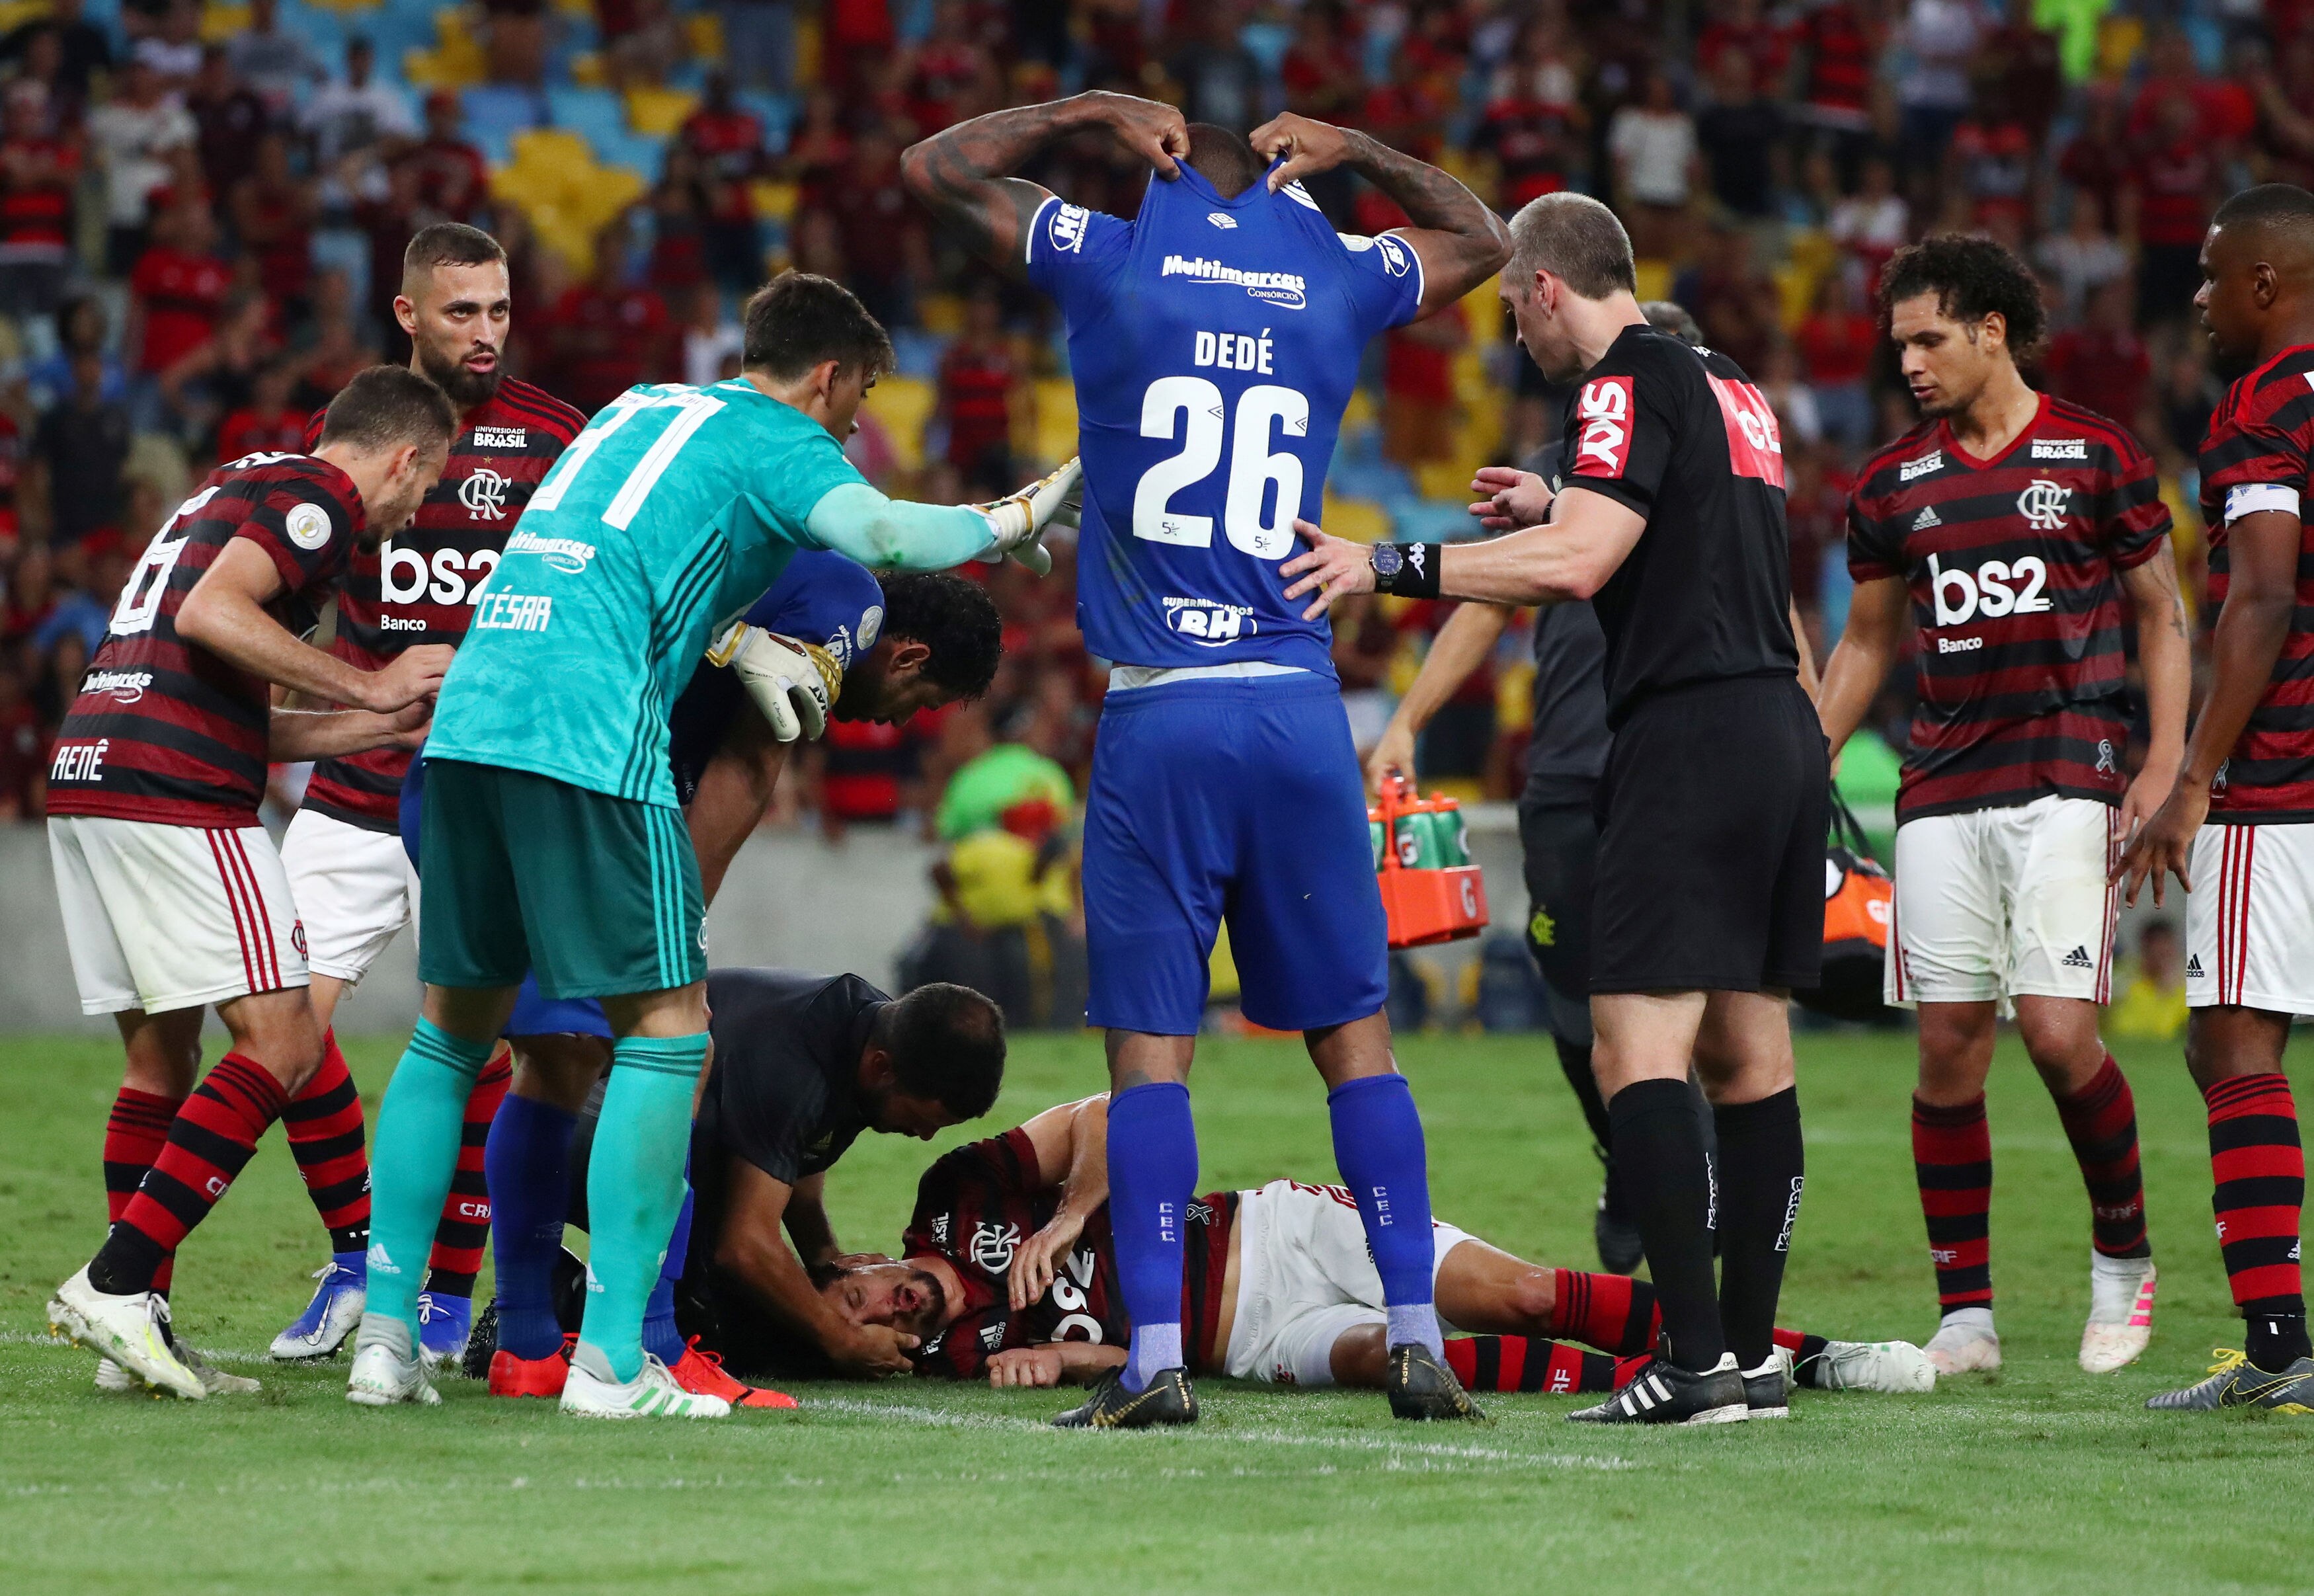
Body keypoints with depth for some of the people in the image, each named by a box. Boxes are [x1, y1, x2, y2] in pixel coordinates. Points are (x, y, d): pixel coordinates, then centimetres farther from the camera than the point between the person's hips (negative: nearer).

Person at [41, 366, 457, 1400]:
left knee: (161, 1058, 14)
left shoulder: (239, 490, 28)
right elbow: (211, 616, -18)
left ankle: (135, 1325, 9)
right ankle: (116, 1284, -14)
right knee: (282, 1046, -8)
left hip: (86, 775, 10)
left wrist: (391, 722, 32)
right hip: (172, 798, -10)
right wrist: (368, 686, -11)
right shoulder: (318, 498, -1)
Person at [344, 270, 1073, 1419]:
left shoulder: (640, 409, 28)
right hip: (591, 730, -7)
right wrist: (1007, 523, 5)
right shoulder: (778, 442, 5)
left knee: (454, 1029, 15)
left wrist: (743, 644, 26)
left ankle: (383, 1334, 12)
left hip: (468, 714, 7)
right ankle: (611, 1360, -6)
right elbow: (883, 535, -12)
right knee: (667, 1029, -1)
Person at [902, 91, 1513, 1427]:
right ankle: (1418, 1341, 4)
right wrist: (1353, 151, 25)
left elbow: (937, 165, 15)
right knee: (1355, 1034, 7)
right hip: (1299, 712, 2)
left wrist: (1099, 112, 19)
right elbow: (1482, 238, 29)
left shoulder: (1114, 264, 0)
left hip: (1160, 716, -2)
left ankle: (1157, 1359, -5)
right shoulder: (1337, 285, 7)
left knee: (1152, 1044, 0)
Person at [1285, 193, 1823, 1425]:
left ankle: (1698, 1357, -18)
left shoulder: (1632, 385, -8)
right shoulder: (1731, 390, 20)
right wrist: (1560, 506, 39)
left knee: (1637, 1048, -11)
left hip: (1687, 739, -9)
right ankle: (1749, 1351, 10)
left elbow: (1574, 568, -20)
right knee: (1747, 1054, 10)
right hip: (1781, 733, 9)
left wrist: (1388, 566, -16)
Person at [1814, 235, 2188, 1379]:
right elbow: (1866, 643, 21)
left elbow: (2160, 616, 7)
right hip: (1942, 793, 4)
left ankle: (2123, 1252, 9)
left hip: (2068, 782, -4)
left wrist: (2163, 767, -4)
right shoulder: (1892, 486, 11)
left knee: (2058, 1033, -14)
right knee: (1948, 1048, -2)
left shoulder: (2096, 458, 2)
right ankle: (1964, 1315, 4)